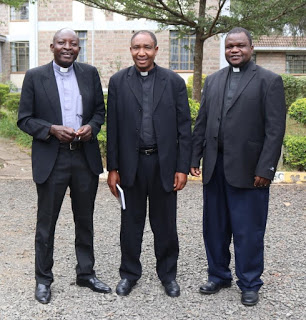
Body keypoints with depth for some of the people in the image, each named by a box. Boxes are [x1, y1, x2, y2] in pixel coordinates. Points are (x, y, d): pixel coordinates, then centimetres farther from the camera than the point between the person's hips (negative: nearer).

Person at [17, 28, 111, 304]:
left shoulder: (90, 73, 6)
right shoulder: (35, 76, -1)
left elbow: (100, 110, 12)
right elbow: (24, 119, -1)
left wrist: (92, 126, -9)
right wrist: (52, 130, -17)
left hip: (86, 157, 3)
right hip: (52, 159, -2)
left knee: (85, 220, 14)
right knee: (46, 223, 8)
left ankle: (86, 273, 30)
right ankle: (43, 279, 24)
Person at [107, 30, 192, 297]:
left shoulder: (174, 82, 1)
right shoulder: (118, 82, 3)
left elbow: (184, 127, 0)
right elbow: (113, 128, 3)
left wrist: (183, 168, -5)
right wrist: (112, 168, 0)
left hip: (164, 163, 0)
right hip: (131, 163, 1)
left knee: (165, 224, 10)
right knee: (131, 223, 12)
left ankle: (168, 274, 28)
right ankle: (129, 273, 29)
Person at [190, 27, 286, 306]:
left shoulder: (269, 81, -3)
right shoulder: (213, 80, 13)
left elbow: (275, 129, -8)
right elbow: (202, 123, 13)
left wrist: (265, 169, -14)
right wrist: (194, 158, 7)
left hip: (247, 169, -5)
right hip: (214, 167, 5)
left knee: (248, 230, 4)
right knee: (215, 227, 14)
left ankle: (249, 284, 22)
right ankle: (218, 275, 32)